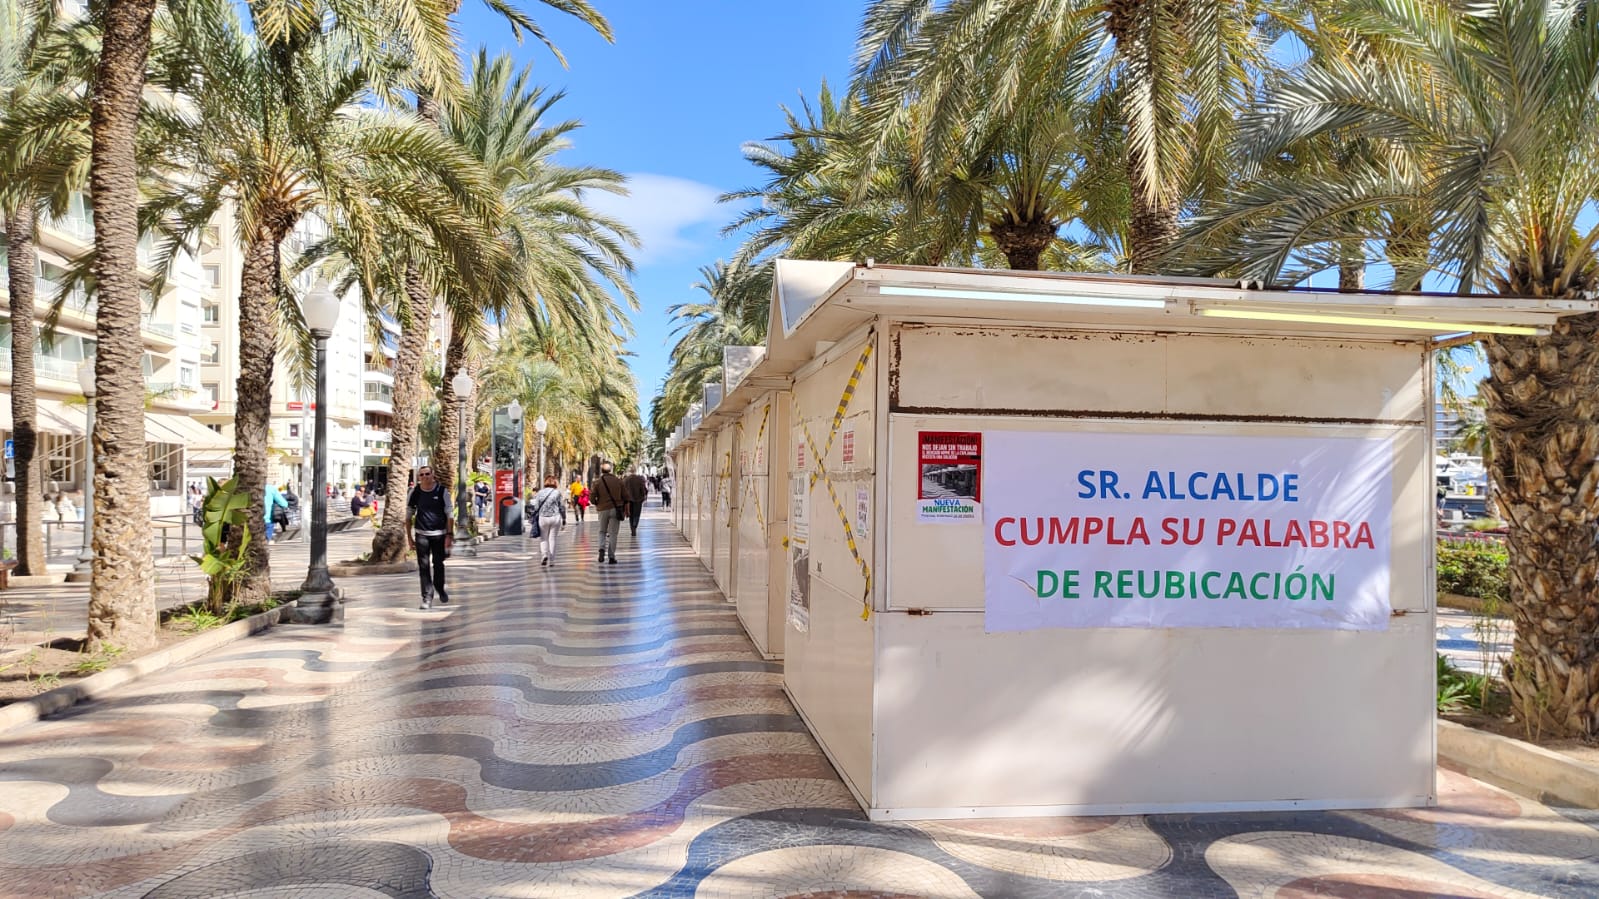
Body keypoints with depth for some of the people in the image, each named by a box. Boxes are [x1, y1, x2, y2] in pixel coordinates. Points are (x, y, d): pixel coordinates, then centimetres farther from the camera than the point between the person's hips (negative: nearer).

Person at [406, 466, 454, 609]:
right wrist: (409, 537, 4)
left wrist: (449, 535, -7)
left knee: (438, 564, 10)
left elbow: (449, 515, -2)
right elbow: (408, 516, 7)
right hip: (421, 534, 0)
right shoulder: (414, 492, 0)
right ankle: (427, 598, -1)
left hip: (439, 534, 0)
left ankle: (440, 590, 34)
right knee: (424, 566, -5)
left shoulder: (441, 491, -4)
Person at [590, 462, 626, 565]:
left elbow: (592, 497, -6)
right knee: (613, 533, 4)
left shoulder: (597, 482, -4)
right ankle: (612, 557, 1)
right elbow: (625, 496, 4)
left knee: (602, 531, 17)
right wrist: (625, 508, 16)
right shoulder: (618, 481, 2)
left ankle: (602, 549, -8)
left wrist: (596, 504, 15)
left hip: (603, 510, 0)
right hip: (616, 509, 0)